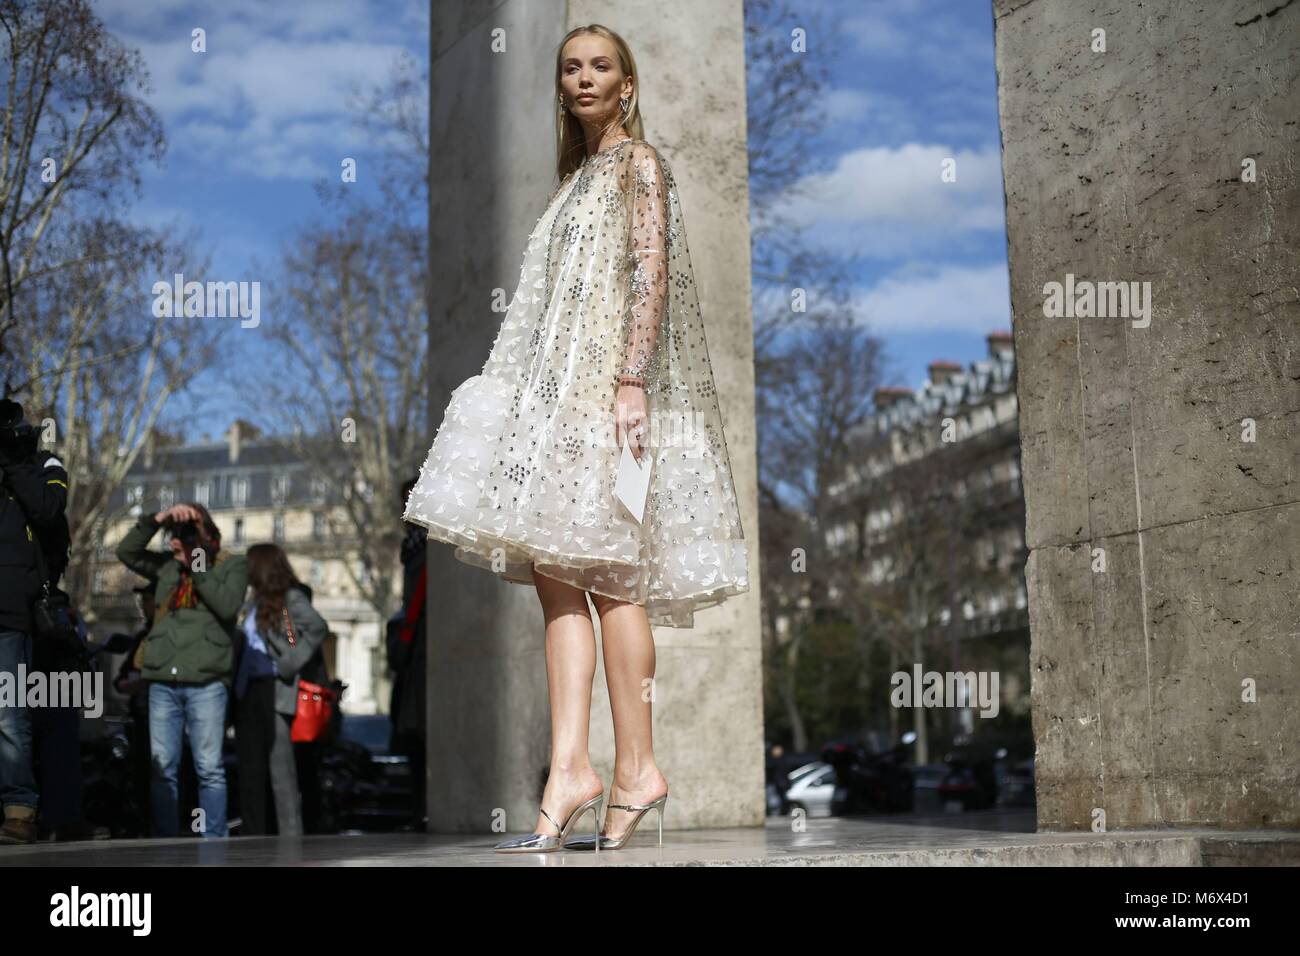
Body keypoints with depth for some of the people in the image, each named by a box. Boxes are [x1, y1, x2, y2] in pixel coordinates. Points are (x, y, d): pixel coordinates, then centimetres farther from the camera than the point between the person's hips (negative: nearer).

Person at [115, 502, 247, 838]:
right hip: (162, 683, 4)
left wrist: (197, 567, -5)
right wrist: (157, 519, 0)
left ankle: (213, 844, -3)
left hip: (206, 682, -4)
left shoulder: (232, 565, 7)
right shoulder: (168, 565, 17)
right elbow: (126, 552, 9)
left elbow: (227, 605, -9)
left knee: (210, 769, -5)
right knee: (162, 768, 2)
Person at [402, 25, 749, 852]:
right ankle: (571, 770, -6)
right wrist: (543, 397, 18)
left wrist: (631, 383, -20)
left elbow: (651, 273, -10)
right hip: (564, 388, 8)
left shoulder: (641, 162, 2)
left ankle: (636, 767, -7)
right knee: (556, 574, -3)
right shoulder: (578, 176, 24)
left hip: (610, 385, -8)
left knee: (601, 571, -12)